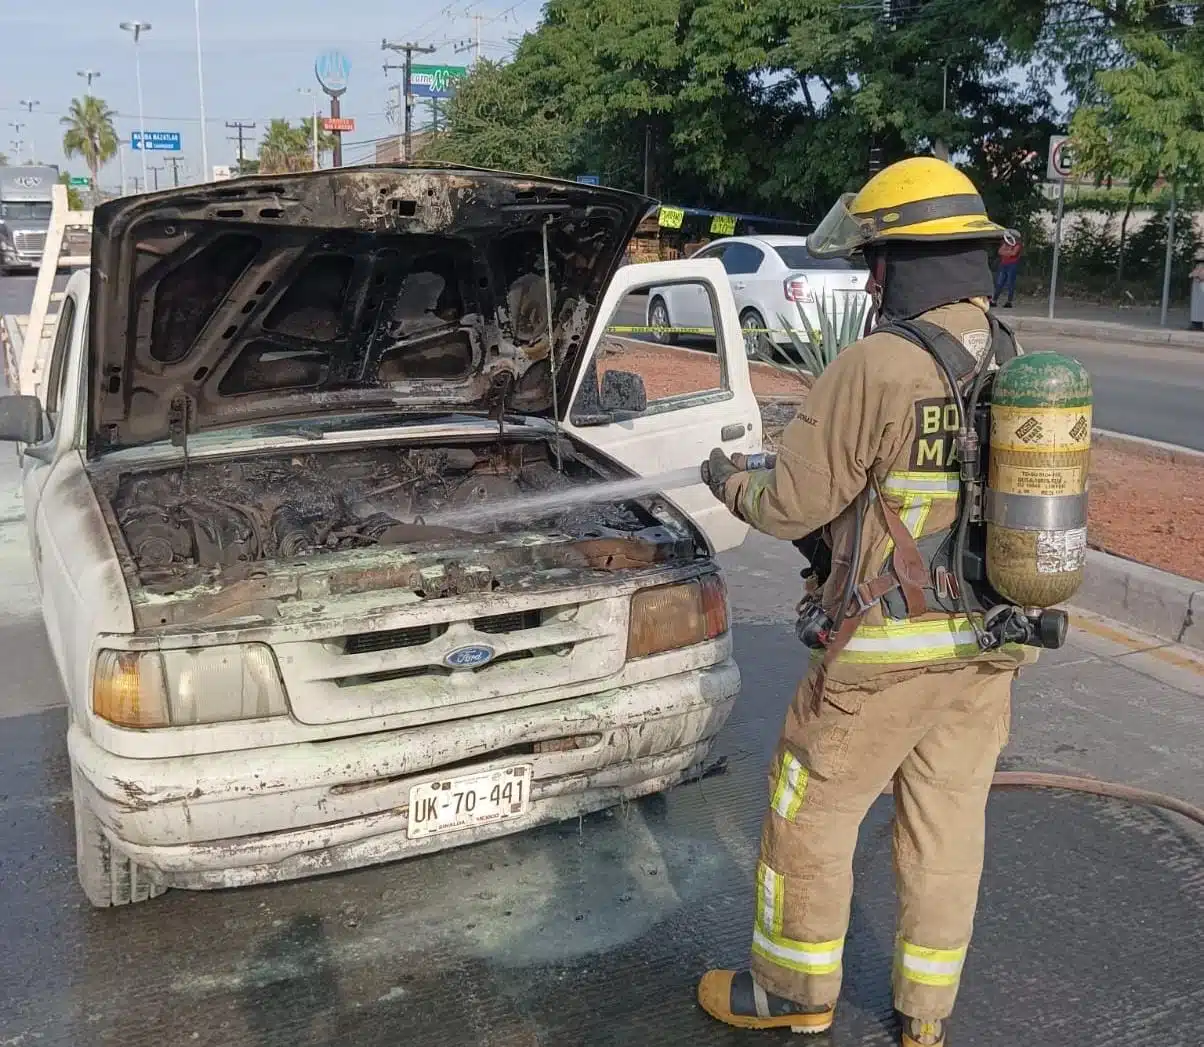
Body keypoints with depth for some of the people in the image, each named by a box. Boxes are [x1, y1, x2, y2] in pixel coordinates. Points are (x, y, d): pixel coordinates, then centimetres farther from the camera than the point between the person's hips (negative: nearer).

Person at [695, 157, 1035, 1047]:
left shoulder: (874, 370, -20)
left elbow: (790, 505, -14)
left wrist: (728, 481, 9)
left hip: (888, 651, -7)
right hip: (989, 648, 7)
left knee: (811, 814, 11)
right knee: (947, 823, 17)